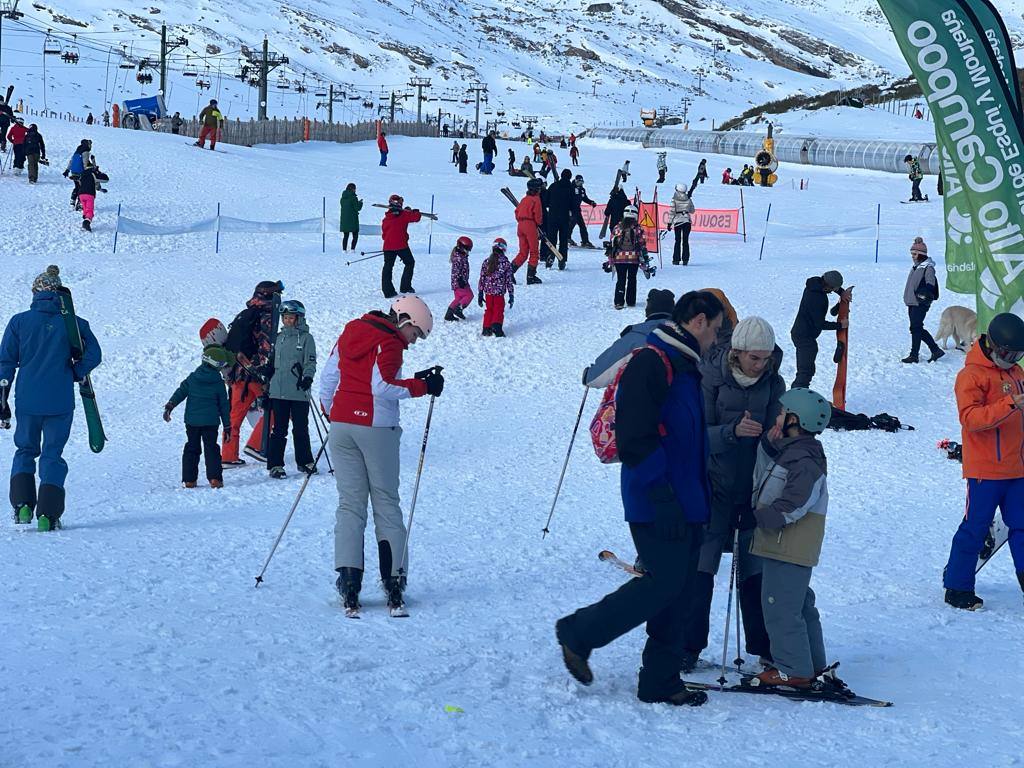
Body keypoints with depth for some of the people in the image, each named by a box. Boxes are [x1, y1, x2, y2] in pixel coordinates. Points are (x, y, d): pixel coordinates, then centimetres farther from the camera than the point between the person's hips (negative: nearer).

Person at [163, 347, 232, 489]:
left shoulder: (192, 378, 1)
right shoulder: (219, 382, -4)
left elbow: (180, 392, 1)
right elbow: (224, 405, 1)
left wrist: (169, 407, 7)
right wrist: (227, 425, 7)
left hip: (191, 420, 2)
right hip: (210, 422, -2)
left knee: (192, 449, 11)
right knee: (211, 449, 3)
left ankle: (189, 480, 9)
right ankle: (214, 478, -9)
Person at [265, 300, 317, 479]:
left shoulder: (306, 338, 1)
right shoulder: (279, 337, 14)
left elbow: (310, 362, -4)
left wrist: (307, 378, -22)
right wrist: (266, 386, 21)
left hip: (299, 391, -3)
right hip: (278, 391, 3)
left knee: (301, 428, 5)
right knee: (278, 429, 1)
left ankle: (304, 461, 20)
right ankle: (275, 465, 4)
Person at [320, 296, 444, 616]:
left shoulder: (350, 331, 13)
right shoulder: (390, 343, -9)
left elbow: (328, 376, 15)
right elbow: (382, 387, -20)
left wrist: (330, 411, 25)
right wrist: (423, 386, -14)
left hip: (340, 426, 5)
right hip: (377, 429, -5)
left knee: (350, 503, 5)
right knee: (386, 503, 6)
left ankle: (348, 576, -8)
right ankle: (394, 578, 4)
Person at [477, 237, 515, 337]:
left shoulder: (486, 262, 3)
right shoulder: (505, 263, -5)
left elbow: (481, 279, 6)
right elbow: (509, 280, -3)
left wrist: (480, 295, 12)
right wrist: (511, 296, 3)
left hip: (488, 292, 3)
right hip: (499, 292, -3)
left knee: (488, 310, 16)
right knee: (498, 310, 4)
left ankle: (487, 329, 15)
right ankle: (496, 326, -16)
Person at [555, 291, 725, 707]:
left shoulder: (683, 366, 19)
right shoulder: (651, 362, -14)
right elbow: (634, 438, -21)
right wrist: (662, 497, -23)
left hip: (686, 503, 10)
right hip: (658, 505, -10)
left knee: (677, 589, 10)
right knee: (664, 583, -9)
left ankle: (660, 682, 16)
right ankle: (579, 633, 5)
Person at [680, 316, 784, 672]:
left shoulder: (773, 383, 1)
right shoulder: (711, 377, -9)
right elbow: (700, 435, -12)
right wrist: (733, 431, -28)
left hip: (754, 487, 3)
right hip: (714, 485, -3)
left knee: (755, 570, 6)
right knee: (700, 568, -4)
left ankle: (764, 645, 16)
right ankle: (690, 647, 5)